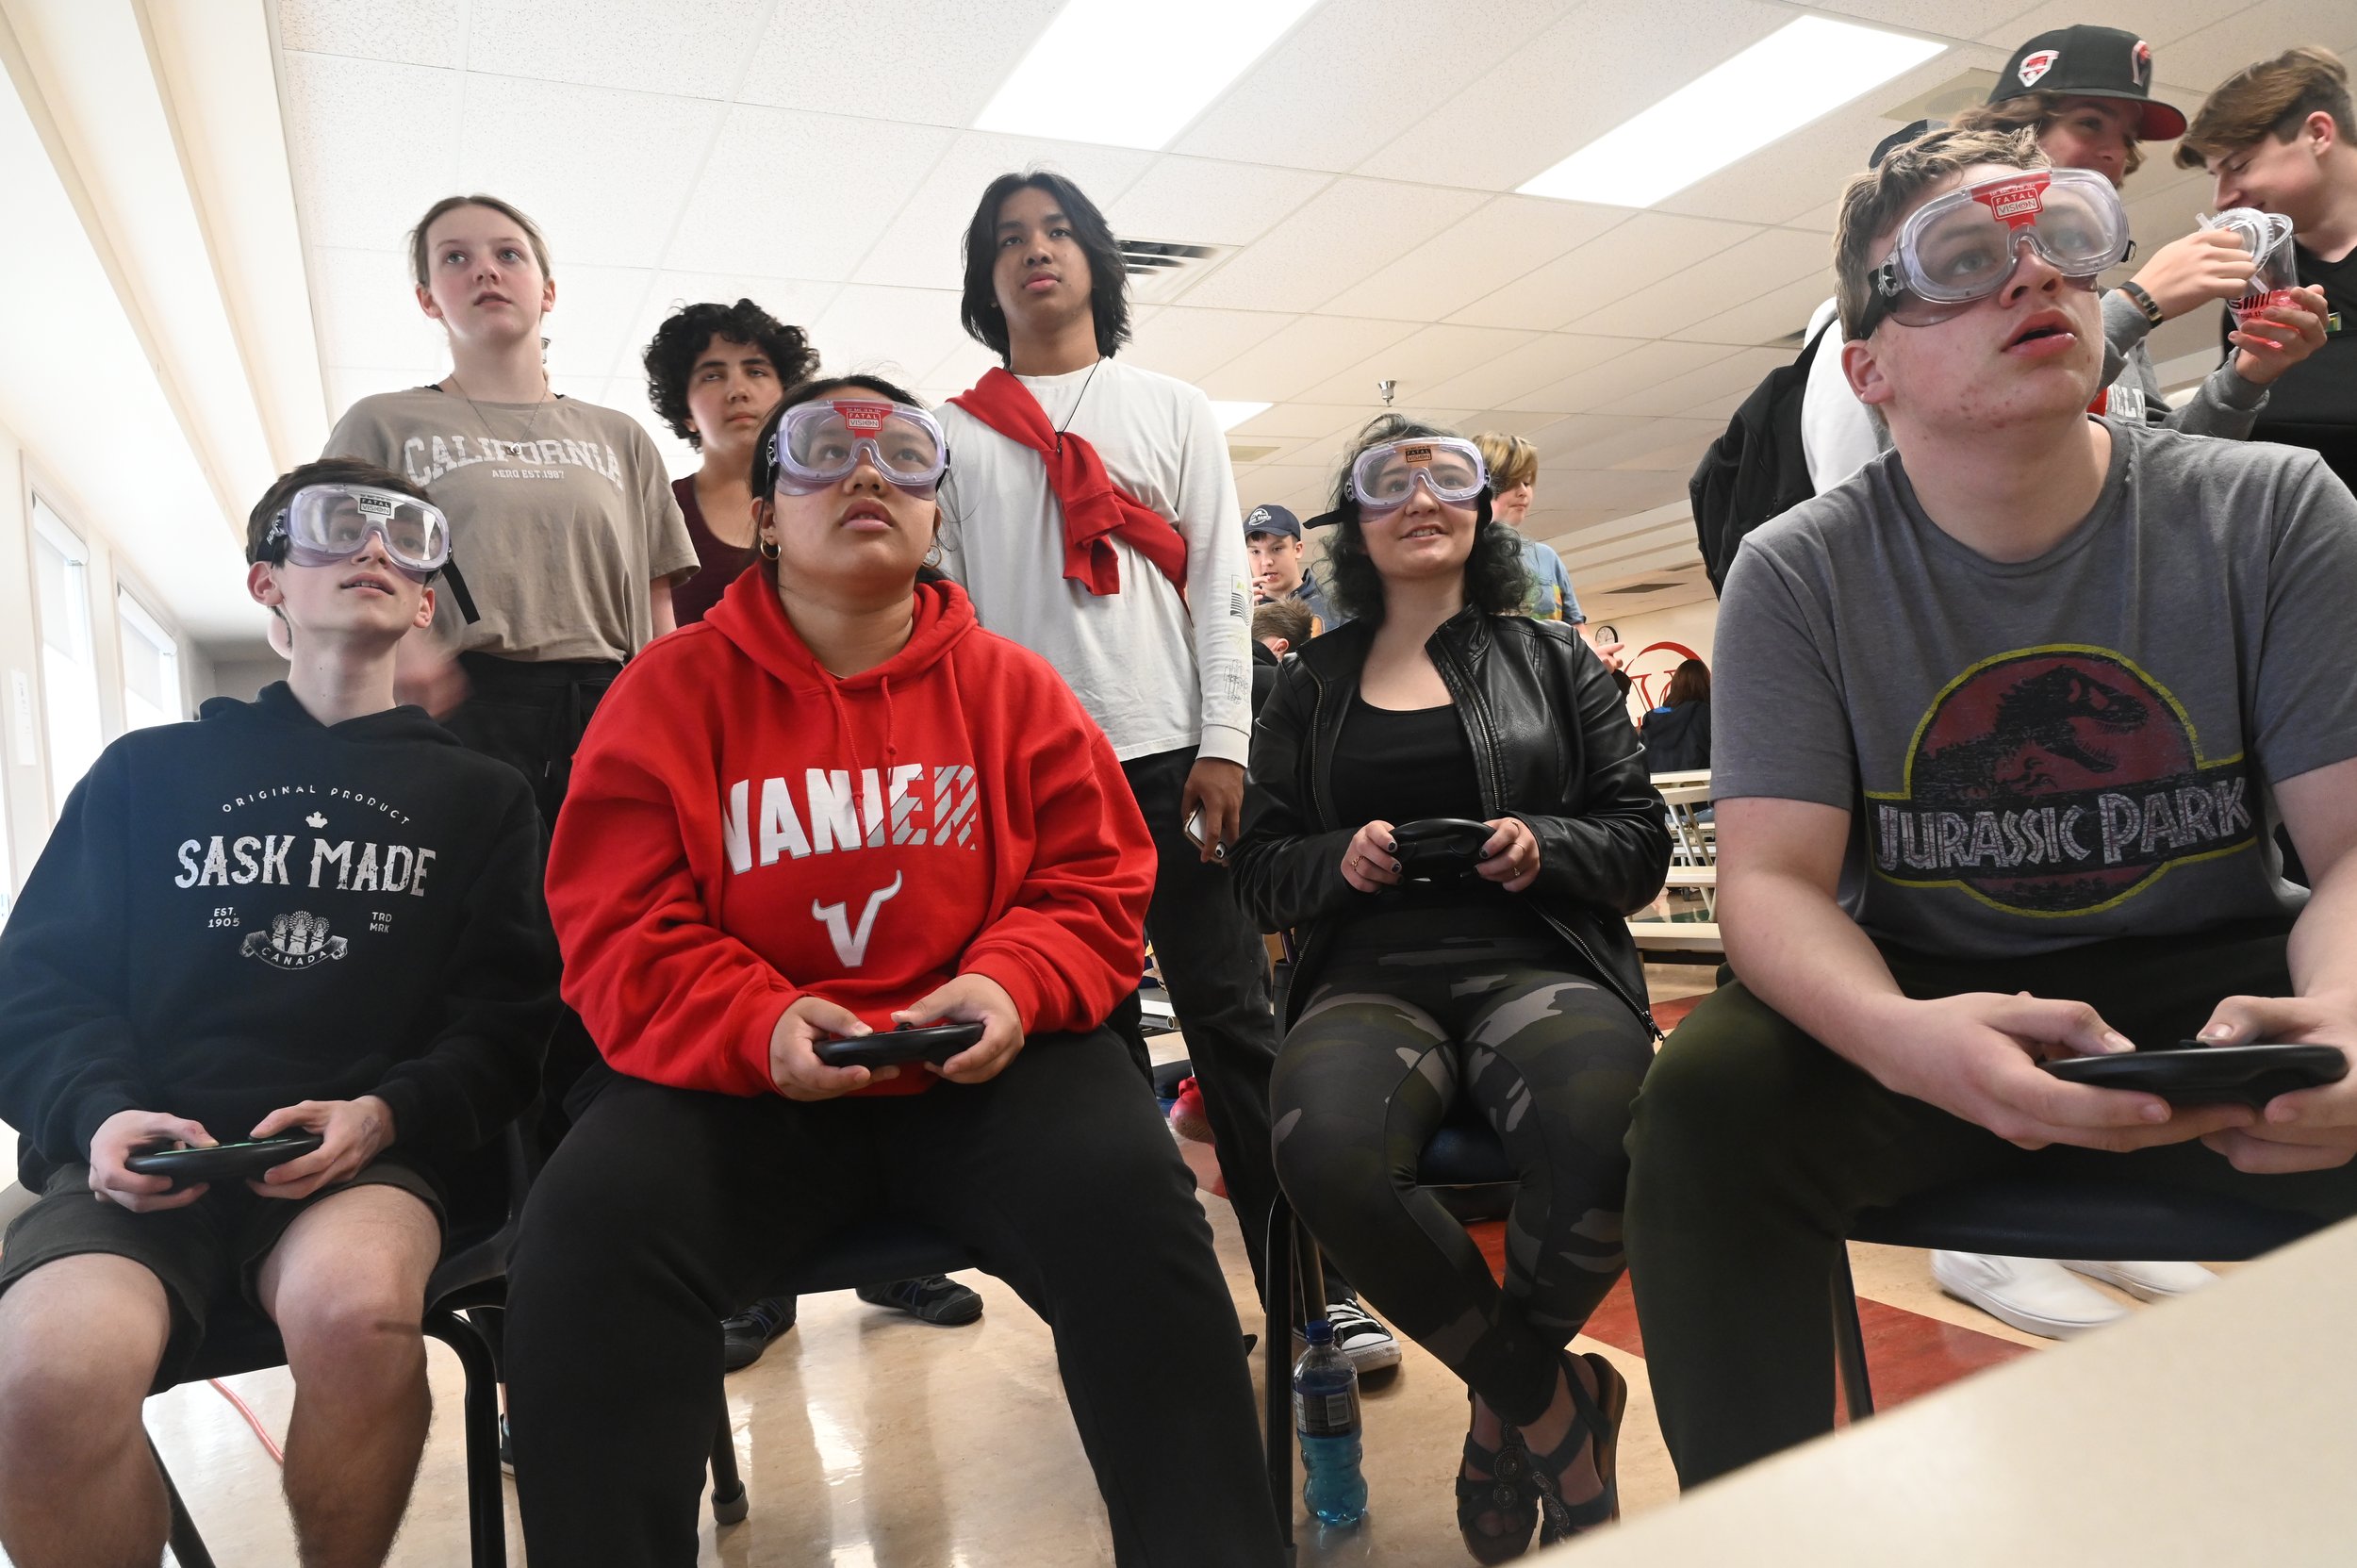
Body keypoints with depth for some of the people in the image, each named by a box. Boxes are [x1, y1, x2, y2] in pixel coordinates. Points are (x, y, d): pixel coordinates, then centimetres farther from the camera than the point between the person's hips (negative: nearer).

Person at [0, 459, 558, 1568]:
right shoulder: (148, 771, 19)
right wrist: (98, 1110, -9)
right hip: (148, 1161, 1)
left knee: (359, 1308, -34)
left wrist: (388, 1114, -13)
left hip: (368, 1154, 0)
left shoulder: (480, 796, 16)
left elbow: (506, 1020, 7)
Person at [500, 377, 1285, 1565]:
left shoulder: (1011, 684, 7)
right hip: (741, 1083, 0)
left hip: (986, 1071, 1)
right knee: (588, 1231, -27)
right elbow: (618, 934, -1)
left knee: (1128, 1194, -26)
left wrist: (1012, 985, -15)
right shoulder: (673, 688, 4)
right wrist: (760, 1026, -20)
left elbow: (1097, 882, 7)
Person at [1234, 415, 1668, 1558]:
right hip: (1370, 980, 0)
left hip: (1537, 965, 0)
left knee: (1599, 1137, -36)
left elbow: (1640, 842, 12)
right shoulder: (1307, 687, 17)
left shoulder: (1555, 660, 17)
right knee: (1327, 1153, -35)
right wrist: (1340, 860, -7)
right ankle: (1553, 1400, -6)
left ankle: (1504, 1406, -1)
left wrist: (1546, 847, -9)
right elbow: (1260, 870, 14)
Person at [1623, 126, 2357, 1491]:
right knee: (1708, 1094, -29)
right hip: (1925, 1011, -1)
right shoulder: (1798, 575, -6)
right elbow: (1776, 877, -13)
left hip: (2217, 987, 2)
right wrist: (1901, 1038, -35)